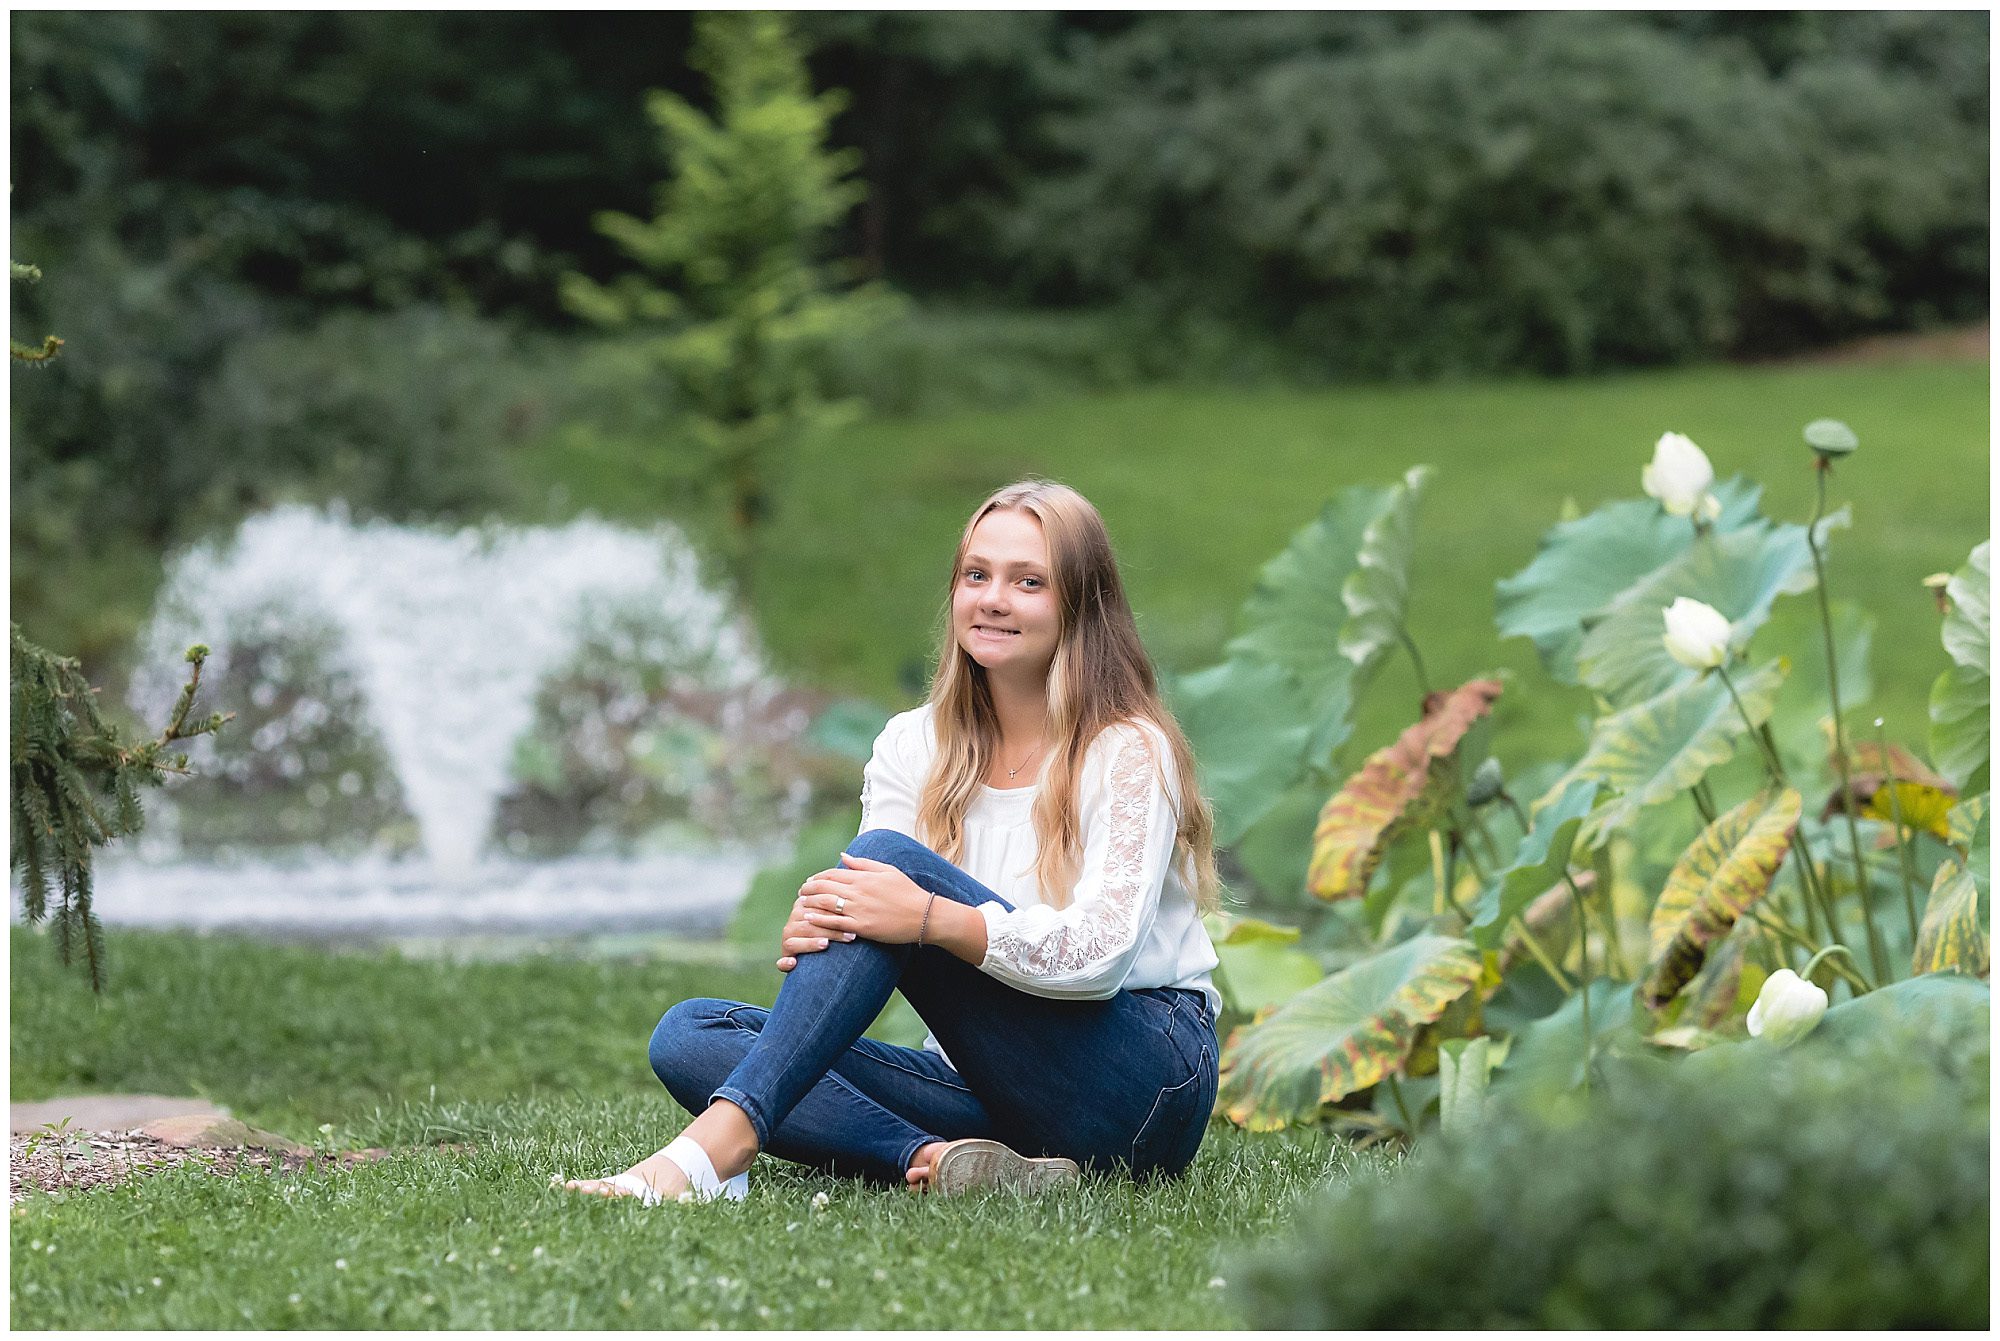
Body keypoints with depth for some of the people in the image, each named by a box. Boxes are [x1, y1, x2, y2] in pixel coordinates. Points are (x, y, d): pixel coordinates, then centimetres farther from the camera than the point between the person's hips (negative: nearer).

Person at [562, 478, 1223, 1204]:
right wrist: (811, 932, -26)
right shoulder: (912, 747, 9)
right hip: (990, 1084, 6)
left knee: (893, 857, -26)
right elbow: (876, 902, -1)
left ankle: (722, 1141, -38)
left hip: (1147, 1084, -6)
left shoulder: (1128, 753, -7)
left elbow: (1101, 952, -19)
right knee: (688, 1035, -14)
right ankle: (929, 1160, -36)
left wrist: (932, 918, -33)